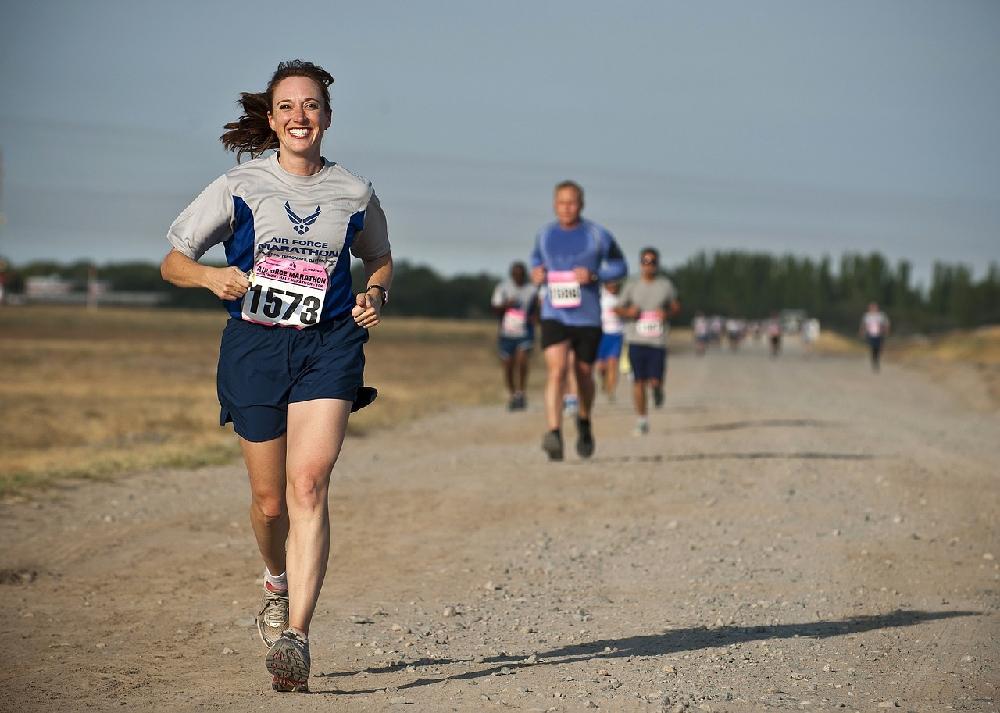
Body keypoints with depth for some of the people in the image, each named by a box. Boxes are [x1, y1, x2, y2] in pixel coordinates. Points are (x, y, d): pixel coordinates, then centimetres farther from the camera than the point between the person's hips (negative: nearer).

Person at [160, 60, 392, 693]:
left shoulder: (354, 192, 6)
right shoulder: (239, 187, 3)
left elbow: (381, 261, 23)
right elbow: (172, 263, 7)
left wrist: (376, 297, 1)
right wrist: (212, 277, -14)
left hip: (329, 345, -1)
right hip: (255, 346, 1)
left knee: (309, 482, -19)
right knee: (270, 499, 7)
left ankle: (295, 636, -24)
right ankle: (278, 584, 41)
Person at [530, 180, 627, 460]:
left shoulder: (597, 236, -3)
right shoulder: (545, 235, 6)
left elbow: (620, 266, 5)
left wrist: (594, 275, -13)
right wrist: (536, 272, 3)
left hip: (588, 318, 0)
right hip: (554, 315, 0)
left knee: (583, 374, 12)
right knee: (555, 370, -19)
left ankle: (584, 422, 42)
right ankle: (554, 434, -30)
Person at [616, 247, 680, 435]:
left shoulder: (665, 285, 5)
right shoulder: (631, 285, 4)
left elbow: (676, 307, 14)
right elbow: (620, 309, 11)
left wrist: (668, 313, -8)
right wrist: (629, 312, -12)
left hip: (658, 341, 0)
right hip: (636, 340, 0)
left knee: (655, 381, -7)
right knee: (638, 381, -3)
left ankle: (657, 387, 31)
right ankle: (642, 420, 9)